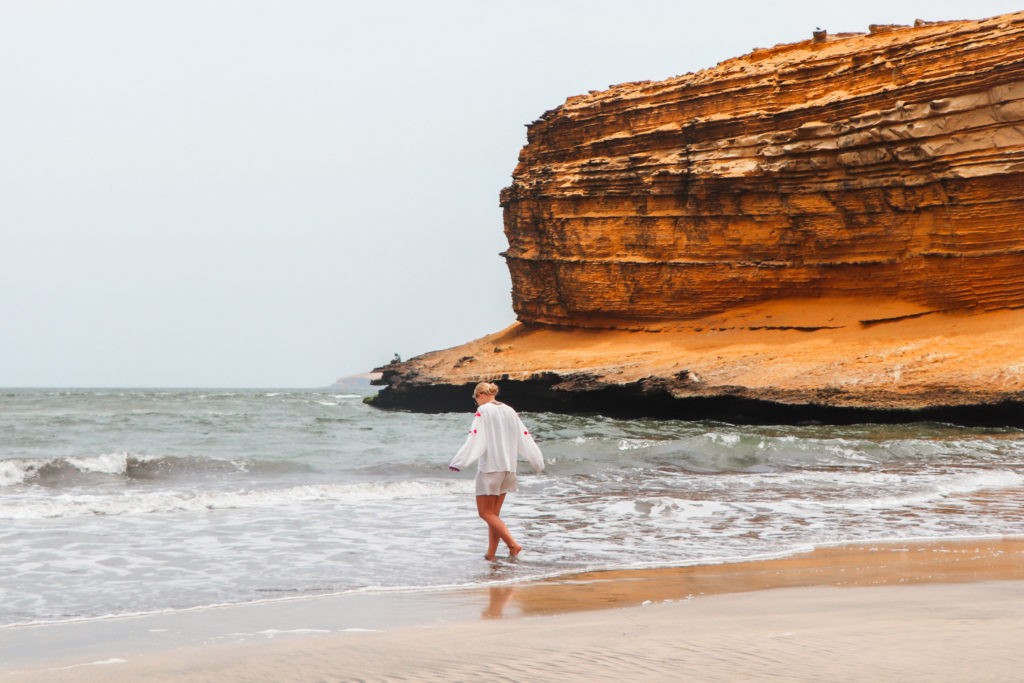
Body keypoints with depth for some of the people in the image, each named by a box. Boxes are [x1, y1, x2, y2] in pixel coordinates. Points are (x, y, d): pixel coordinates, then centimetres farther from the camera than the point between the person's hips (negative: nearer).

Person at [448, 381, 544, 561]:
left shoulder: (483, 411, -8)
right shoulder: (509, 411, 11)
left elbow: (475, 439, -17)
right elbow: (525, 437, 13)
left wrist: (457, 463, -18)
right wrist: (539, 463, 20)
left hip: (490, 467, -7)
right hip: (508, 468, 7)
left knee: (485, 512, -2)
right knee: (494, 513, 13)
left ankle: (513, 544, -16)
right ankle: (491, 554, 12)